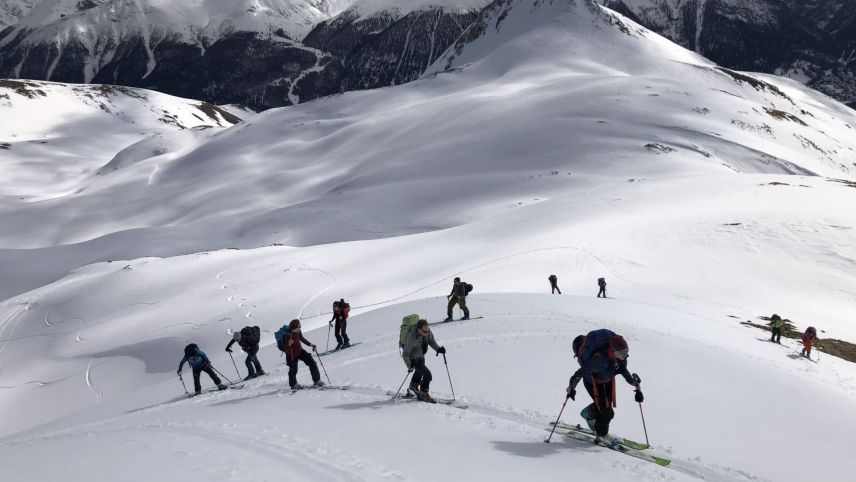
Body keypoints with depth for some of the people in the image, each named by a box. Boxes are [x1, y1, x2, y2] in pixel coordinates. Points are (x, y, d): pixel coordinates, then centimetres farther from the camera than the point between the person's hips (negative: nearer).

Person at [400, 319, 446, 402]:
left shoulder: (428, 331, -22)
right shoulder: (412, 338, -39)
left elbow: (431, 341, -1)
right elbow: (405, 354, -31)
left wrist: (438, 348, -18)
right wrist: (410, 366, -43)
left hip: (421, 357, 7)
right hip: (413, 359, -7)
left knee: (419, 372, 31)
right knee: (427, 374, -16)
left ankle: (414, 386, 61)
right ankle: (424, 394, 6)